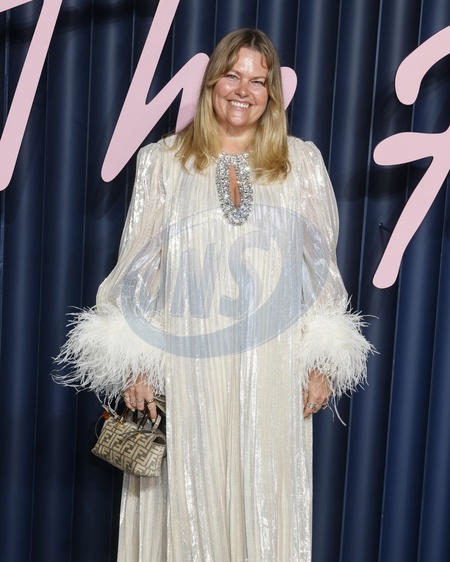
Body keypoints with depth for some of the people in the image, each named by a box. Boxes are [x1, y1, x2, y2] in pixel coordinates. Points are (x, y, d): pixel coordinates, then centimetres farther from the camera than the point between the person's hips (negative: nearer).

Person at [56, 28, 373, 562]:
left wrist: (323, 363, 2)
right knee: (187, 498, 5)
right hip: (187, 367, 0)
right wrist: (135, 365, -4)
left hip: (273, 371, 1)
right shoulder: (162, 161, 5)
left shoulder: (302, 162, 8)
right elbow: (134, 268, 3)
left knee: (266, 497, 7)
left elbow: (322, 266, 7)